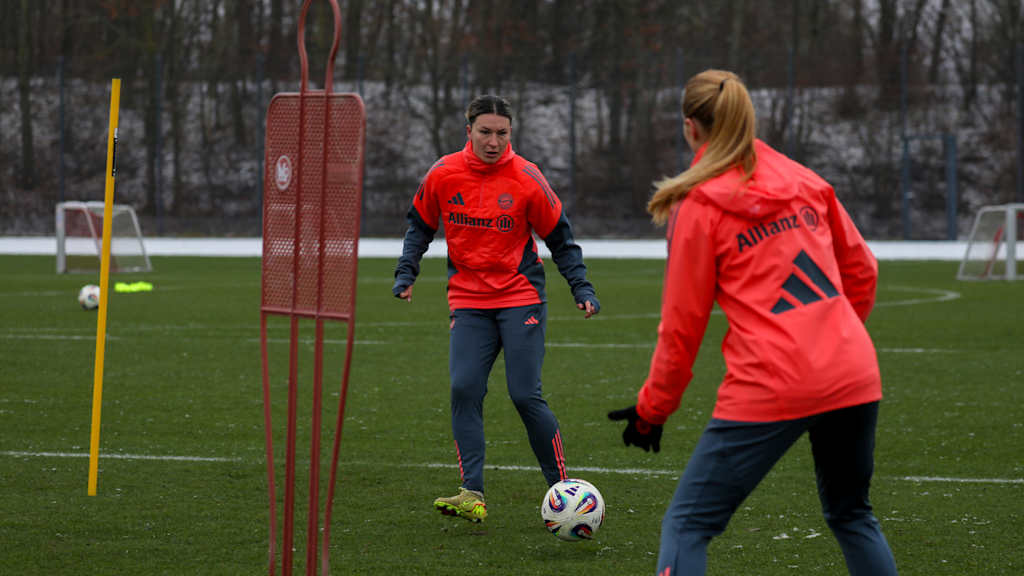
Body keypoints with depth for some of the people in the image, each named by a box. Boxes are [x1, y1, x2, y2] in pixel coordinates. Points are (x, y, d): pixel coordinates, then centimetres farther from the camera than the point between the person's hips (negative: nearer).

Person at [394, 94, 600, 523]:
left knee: (525, 395, -10)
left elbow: (559, 238, 3)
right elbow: (420, 224, 15)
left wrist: (581, 288, -4)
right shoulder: (443, 174, 0)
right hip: (468, 301, 3)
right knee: (464, 389, -12)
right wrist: (406, 274, 3)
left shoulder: (526, 178, -6)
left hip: (521, 298, -3)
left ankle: (562, 487, 4)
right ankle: (472, 495, -12)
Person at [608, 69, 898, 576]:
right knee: (852, 516, 25)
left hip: (769, 388, -6)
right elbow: (861, 270, 17)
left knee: (687, 524, 0)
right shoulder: (803, 180, 12)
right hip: (853, 377, 6)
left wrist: (652, 409, 11)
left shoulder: (698, 206, -3)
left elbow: (682, 325, 0)